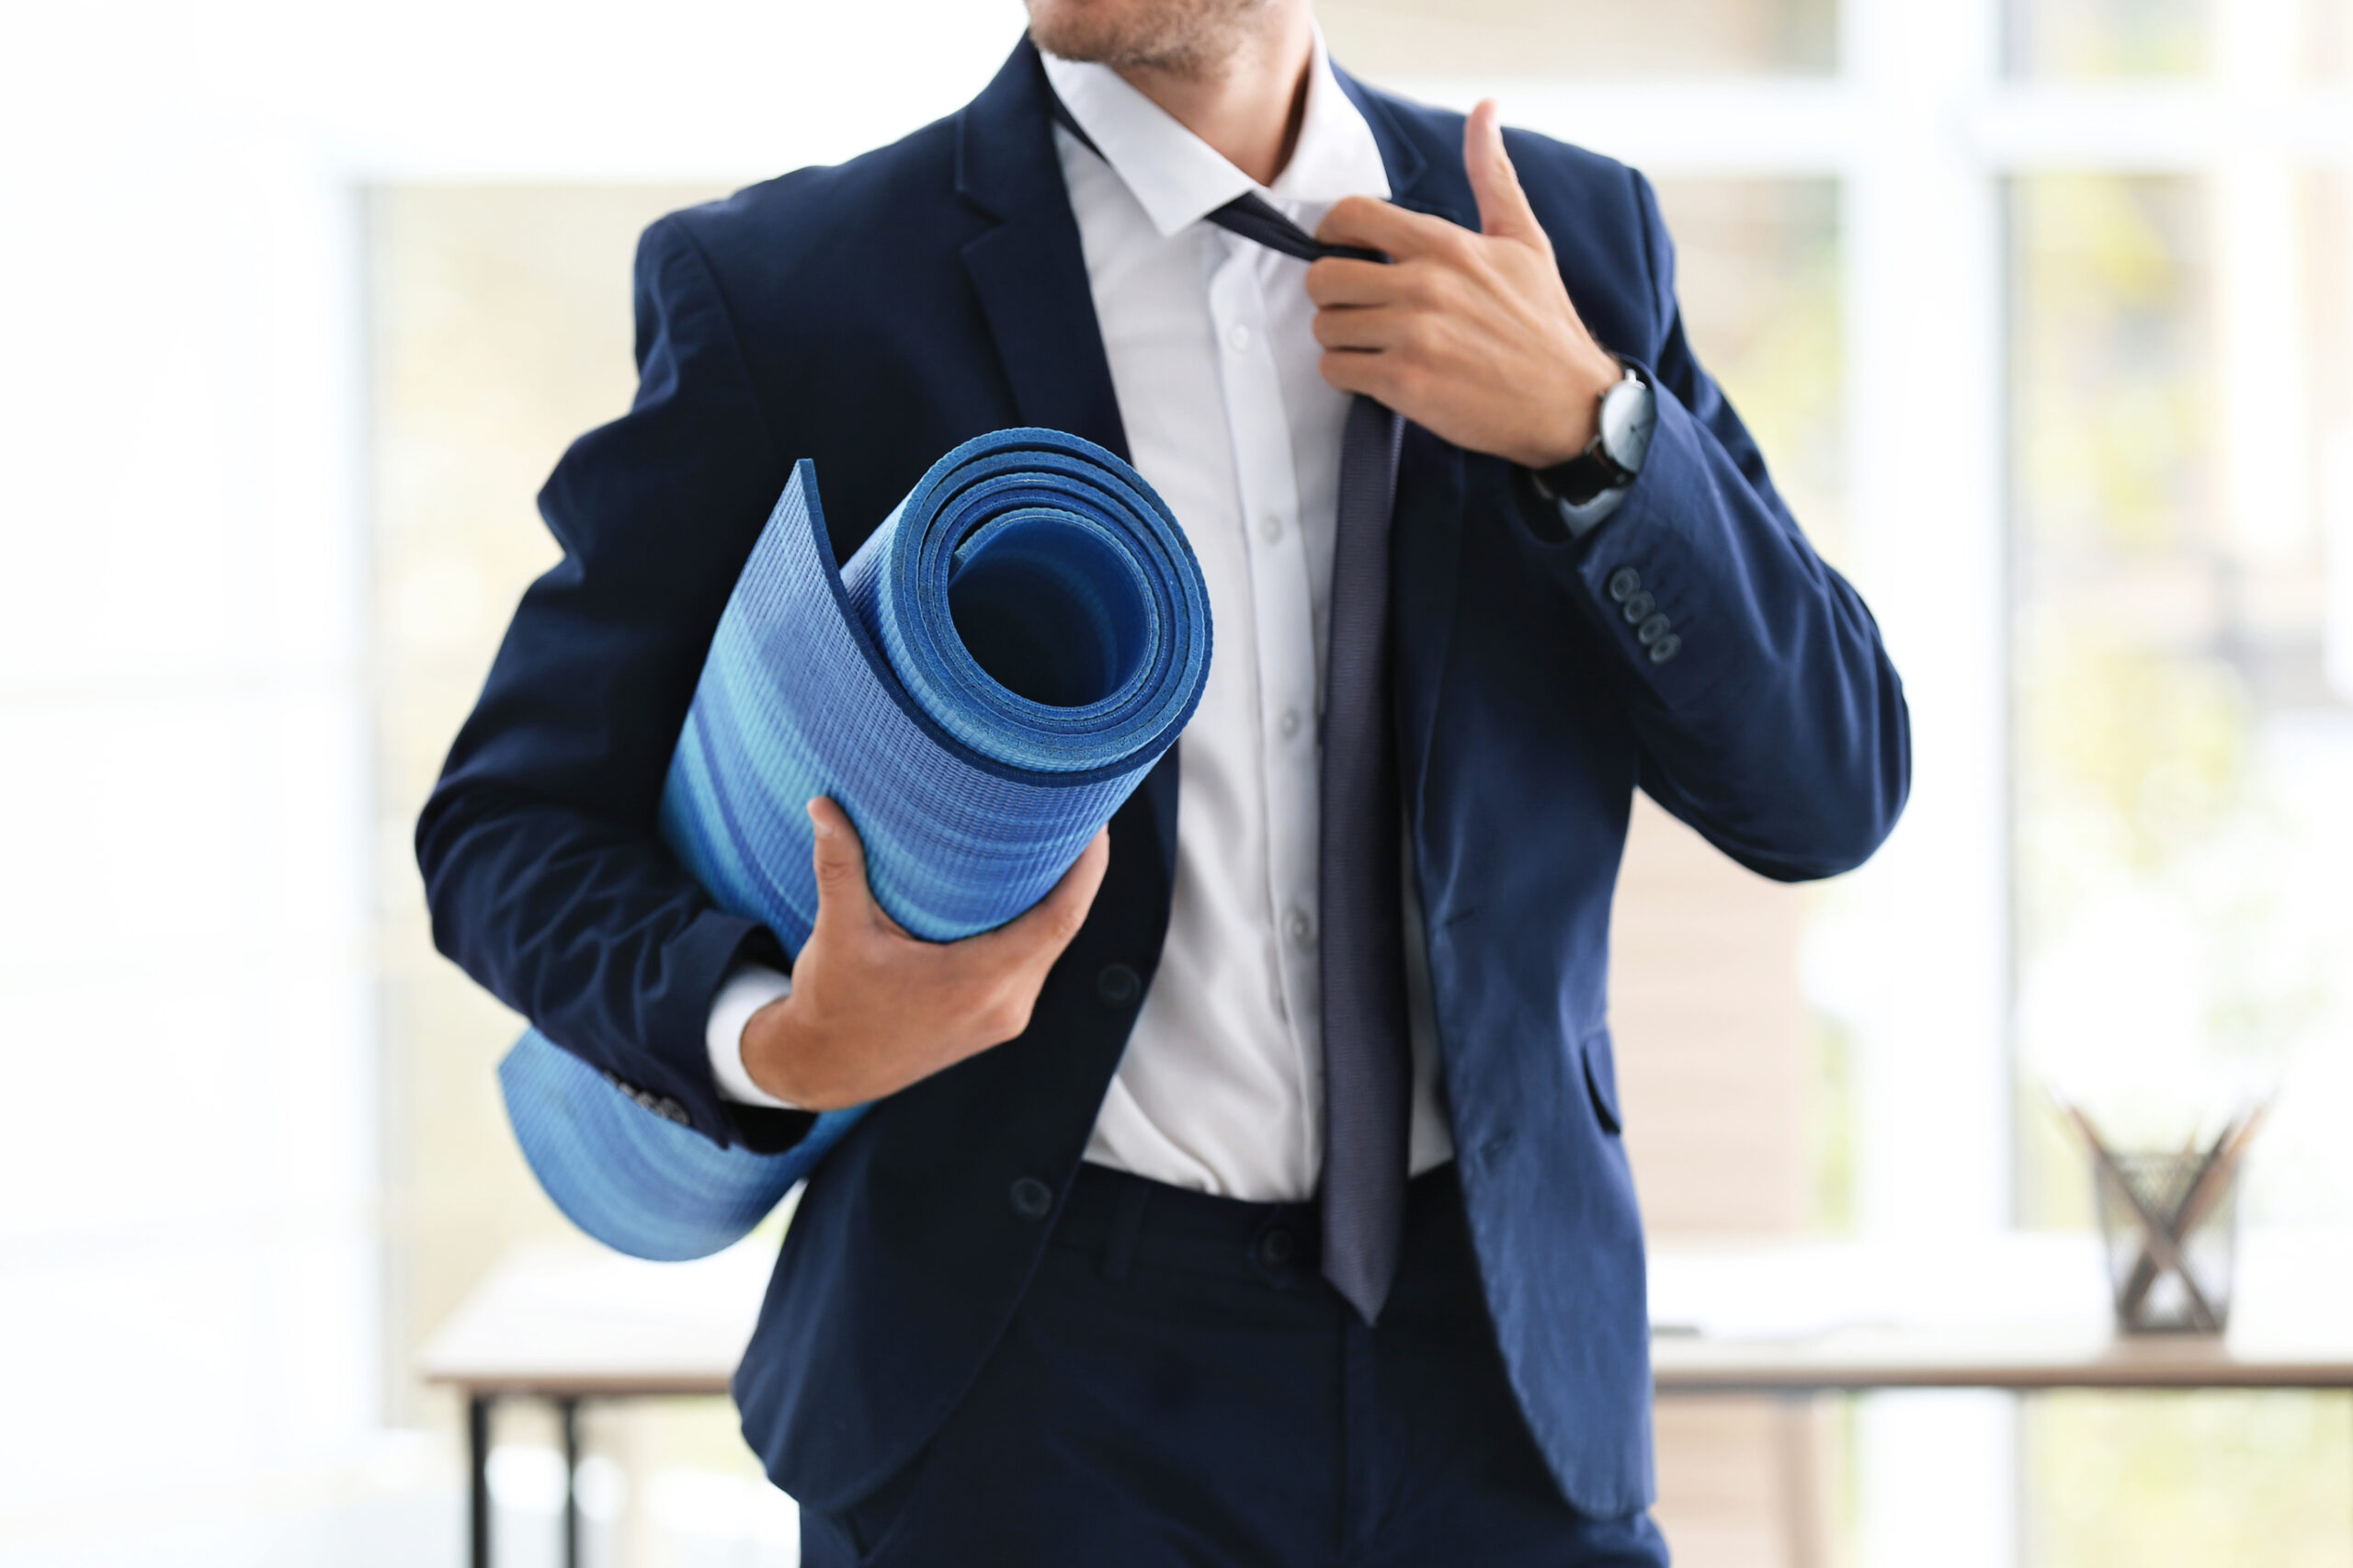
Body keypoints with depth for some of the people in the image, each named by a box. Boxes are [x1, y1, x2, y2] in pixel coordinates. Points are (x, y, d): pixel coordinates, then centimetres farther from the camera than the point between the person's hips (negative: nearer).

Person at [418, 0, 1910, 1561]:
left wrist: (1586, 424, -13)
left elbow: (1827, 795, 2)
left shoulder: (1573, 242, 4)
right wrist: (779, 1043, -20)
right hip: (1032, 1395, -2)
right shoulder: (782, 295, -5)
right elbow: (515, 828, 0)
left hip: (1493, 1372, 2)